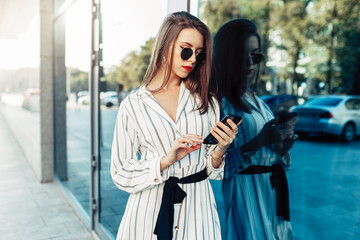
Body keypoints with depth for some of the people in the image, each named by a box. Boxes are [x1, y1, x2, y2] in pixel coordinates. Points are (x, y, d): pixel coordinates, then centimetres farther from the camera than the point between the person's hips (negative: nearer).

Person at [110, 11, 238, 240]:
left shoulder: (207, 101, 3)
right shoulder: (133, 105, -4)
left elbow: (212, 169, 7)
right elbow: (121, 173, -5)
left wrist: (220, 149, -13)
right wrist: (166, 160, -17)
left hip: (197, 206, 2)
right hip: (150, 210, -1)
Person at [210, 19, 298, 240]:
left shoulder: (256, 100, 8)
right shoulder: (218, 102, -15)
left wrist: (282, 148, -5)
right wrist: (260, 141, -26)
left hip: (272, 194, 7)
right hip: (243, 198, -7)